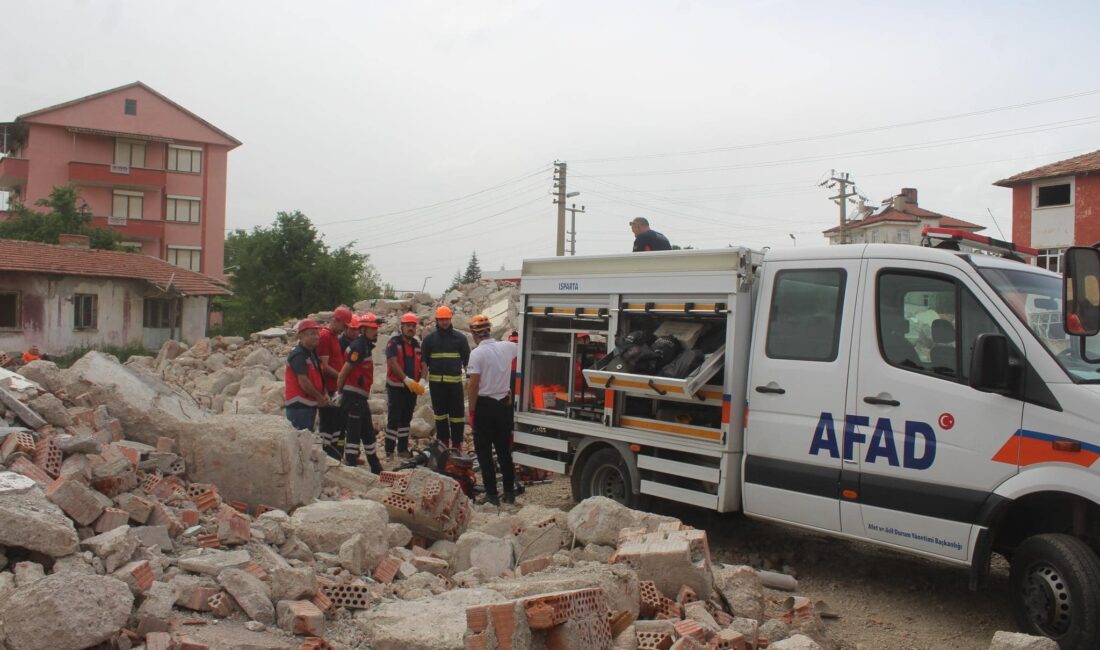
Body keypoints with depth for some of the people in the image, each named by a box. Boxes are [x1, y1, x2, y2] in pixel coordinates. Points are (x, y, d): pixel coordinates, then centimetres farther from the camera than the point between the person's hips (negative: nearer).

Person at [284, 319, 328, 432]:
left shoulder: (312, 353, 14)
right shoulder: (298, 355, -16)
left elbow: (318, 377, 20)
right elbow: (303, 382, -23)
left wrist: (324, 395, 4)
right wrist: (319, 397, -11)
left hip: (308, 404, 10)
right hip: (298, 406, -10)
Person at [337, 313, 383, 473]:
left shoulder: (366, 346, 16)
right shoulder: (358, 347, -16)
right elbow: (343, 373, -17)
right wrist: (340, 392, -9)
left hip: (361, 398, 10)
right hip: (353, 396, -10)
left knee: (368, 433, 17)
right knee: (353, 434, -6)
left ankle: (376, 467, 26)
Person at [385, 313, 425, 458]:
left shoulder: (417, 344, 11)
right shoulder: (394, 343, -9)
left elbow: (421, 364, 13)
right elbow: (392, 363, -20)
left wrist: (420, 381, -4)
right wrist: (406, 379, -29)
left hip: (411, 387, 6)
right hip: (396, 387, -6)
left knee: (406, 419, 13)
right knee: (394, 419, -6)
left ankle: (403, 449, 21)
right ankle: (389, 450, 0)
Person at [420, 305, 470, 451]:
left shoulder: (459, 338, 5)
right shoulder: (429, 339, 7)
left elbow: (467, 359, 7)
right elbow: (424, 359, 9)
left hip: (455, 381, -1)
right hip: (436, 381, 1)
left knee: (457, 412, -2)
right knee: (440, 412, 9)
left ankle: (457, 443, 5)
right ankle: (443, 442, 18)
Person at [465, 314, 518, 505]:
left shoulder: (477, 353, -14)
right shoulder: (506, 347, 0)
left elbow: (473, 385, -16)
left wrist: (472, 410, -10)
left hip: (484, 405, -5)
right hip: (504, 404, 5)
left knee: (484, 452, 4)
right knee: (504, 450, 14)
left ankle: (491, 494, 4)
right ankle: (509, 493, 17)